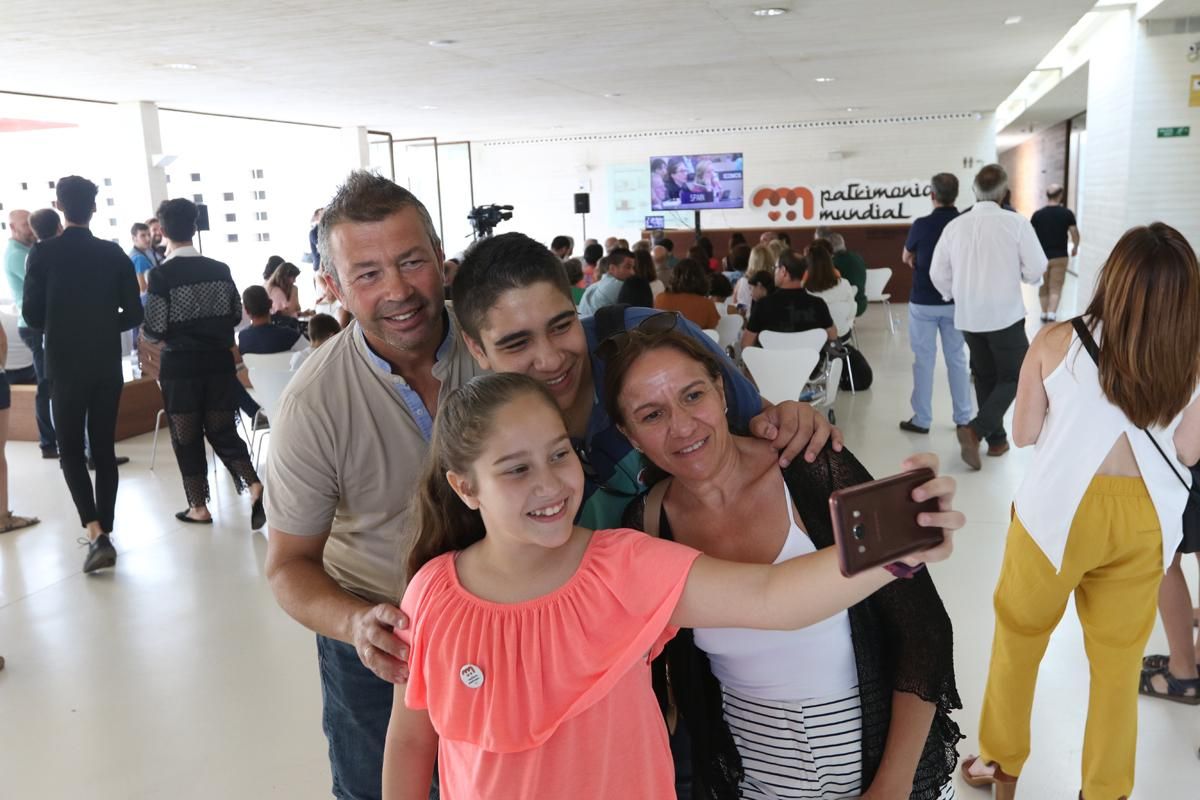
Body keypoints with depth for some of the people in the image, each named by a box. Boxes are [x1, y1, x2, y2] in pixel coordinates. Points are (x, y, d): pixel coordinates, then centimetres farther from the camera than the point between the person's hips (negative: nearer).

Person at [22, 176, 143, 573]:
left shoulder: (43, 253, -8)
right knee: (104, 448, 12)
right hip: (108, 365, 2)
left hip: (65, 365, -2)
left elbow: (31, 313, -7)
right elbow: (133, 314, -1)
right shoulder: (114, 253, -1)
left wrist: (57, 328, 14)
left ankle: (95, 533, -9)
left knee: (70, 451, 6)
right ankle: (104, 531, 17)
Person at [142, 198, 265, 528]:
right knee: (223, 430, 11)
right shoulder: (220, 269, 0)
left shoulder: (161, 274, -12)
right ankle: (254, 485, -10)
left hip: (180, 365, -3)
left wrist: (147, 331, 10)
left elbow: (154, 329, -13)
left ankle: (199, 507, 17)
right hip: (219, 361, 4)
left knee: (186, 437, 9)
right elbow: (236, 315, 6)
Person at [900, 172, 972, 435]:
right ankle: (964, 418, 17)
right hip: (956, 302, 3)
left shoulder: (922, 225, -14)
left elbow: (906, 259, 5)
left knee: (924, 360, 4)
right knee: (957, 358, 12)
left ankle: (922, 420, 8)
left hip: (924, 302, -3)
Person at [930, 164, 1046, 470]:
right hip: (1005, 313, -4)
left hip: (968, 316, 4)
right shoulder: (1016, 223, -12)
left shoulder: (954, 225, -1)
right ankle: (975, 429, -9)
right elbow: (1036, 269, -10)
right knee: (1014, 376, 8)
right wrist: (1017, 274, 12)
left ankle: (996, 439, 23)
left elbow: (938, 273, 3)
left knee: (985, 376, 18)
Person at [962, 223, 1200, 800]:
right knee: (1119, 659, 18)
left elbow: (1023, 433, -2)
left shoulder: (1057, 342, -10)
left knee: (1018, 639, 18)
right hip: (1145, 519, 2)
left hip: (1059, 511, -2)